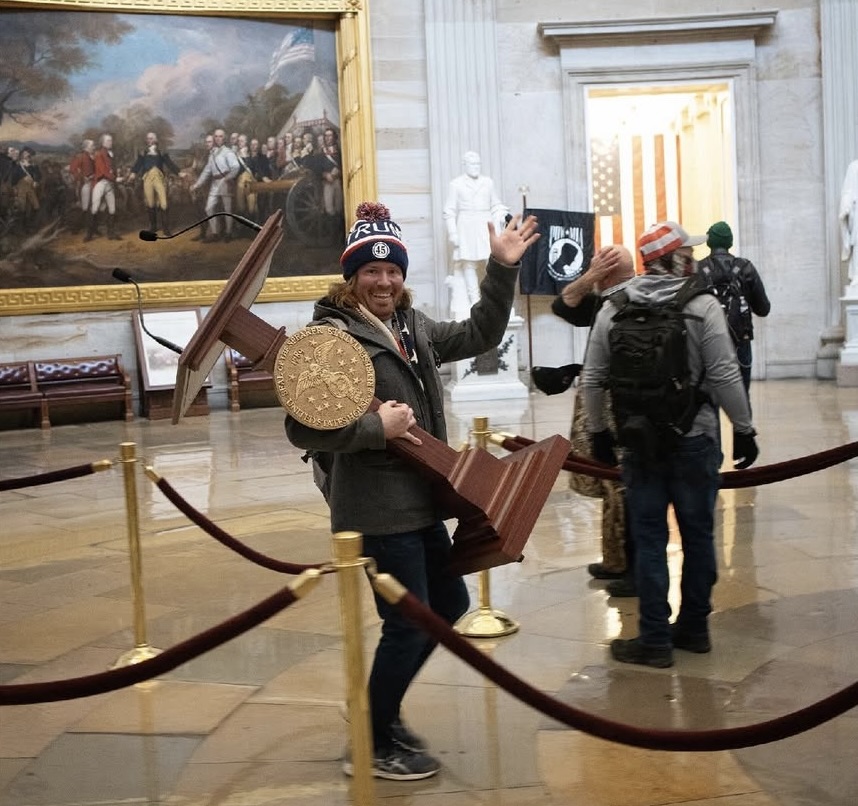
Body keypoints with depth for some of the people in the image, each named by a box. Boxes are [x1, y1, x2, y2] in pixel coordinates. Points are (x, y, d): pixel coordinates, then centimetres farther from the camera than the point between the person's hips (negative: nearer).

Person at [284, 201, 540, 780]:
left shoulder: (414, 327, 9)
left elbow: (479, 337, 19)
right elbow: (303, 428, -22)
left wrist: (502, 270, 10)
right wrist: (376, 426, -24)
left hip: (420, 502, 9)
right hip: (377, 510, -9)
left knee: (450, 604, 19)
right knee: (408, 625, -1)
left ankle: (382, 711, 35)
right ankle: (372, 747, 18)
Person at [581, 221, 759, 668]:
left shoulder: (614, 308, 1)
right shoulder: (702, 305, -8)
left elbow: (593, 378, 3)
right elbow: (724, 376, -12)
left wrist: (597, 430, 14)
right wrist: (744, 429, -1)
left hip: (639, 443, 2)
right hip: (694, 440, -2)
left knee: (649, 538, 6)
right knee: (698, 534, 12)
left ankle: (655, 638, 9)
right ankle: (693, 628, 22)